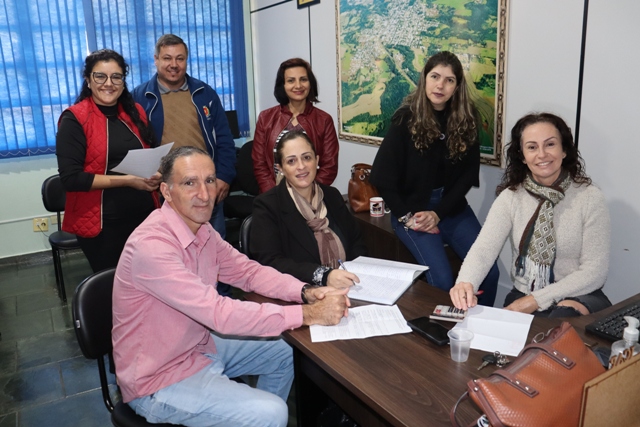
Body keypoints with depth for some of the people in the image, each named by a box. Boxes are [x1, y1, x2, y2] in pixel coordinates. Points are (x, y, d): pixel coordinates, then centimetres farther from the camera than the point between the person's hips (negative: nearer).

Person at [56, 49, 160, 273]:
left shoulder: (136, 112, 8)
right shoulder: (74, 119, -7)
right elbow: (70, 178, -14)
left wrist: (156, 175, -4)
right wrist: (126, 180, -19)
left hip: (144, 215, 4)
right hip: (101, 223, -4)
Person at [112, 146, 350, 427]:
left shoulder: (203, 230, -2)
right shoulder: (151, 245, -30)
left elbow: (247, 271, 4)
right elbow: (220, 314, -33)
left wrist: (307, 292, -13)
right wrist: (309, 314, -29)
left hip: (198, 347, 9)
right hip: (159, 379, -8)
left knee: (285, 353, 15)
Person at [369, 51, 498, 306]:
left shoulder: (466, 119, 1)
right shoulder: (407, 117, -8)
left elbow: (468, 173, 1)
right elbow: (381, 175, -8)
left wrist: (438, 213, -10)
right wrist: (405, 216, -11)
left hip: (453, 207, 4)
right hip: (411, 209, -3)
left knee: (489, 271, -9)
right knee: (441, 278, -20)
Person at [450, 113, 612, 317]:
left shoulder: (590, 197, -9)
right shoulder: (510, 197, -3)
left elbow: (594, 271, -10)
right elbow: (484, 249, -16)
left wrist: (538, 300, -19)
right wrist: (465, 283, -38)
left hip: (579, 298, -2)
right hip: (523, 297, 2)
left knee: (566, 313, -35)